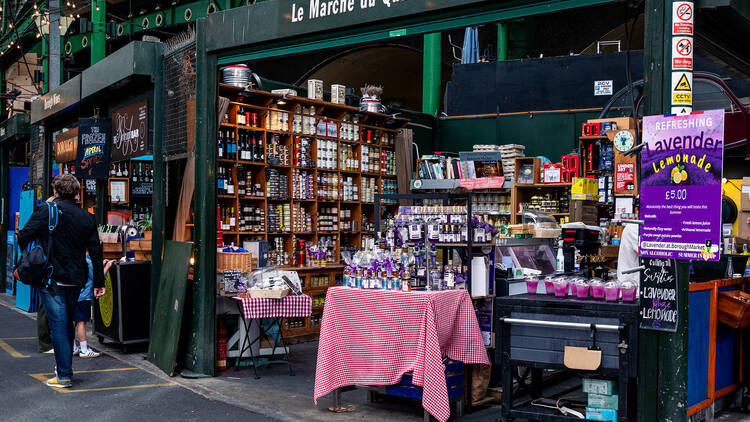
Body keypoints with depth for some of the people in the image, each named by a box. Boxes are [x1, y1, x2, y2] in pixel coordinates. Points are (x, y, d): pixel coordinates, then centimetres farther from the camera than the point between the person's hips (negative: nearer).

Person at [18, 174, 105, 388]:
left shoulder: (46, 211, -8)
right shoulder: (87, 217, 5)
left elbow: (23, 237, -14)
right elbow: (95, 252, 5)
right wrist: (99, 282, 9)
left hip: (52, 278, -5)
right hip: (76, 279, 5)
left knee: (58, 326, -2)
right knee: (68, 323, 19)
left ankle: (64, 376, -1)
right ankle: (65, 366, 31)